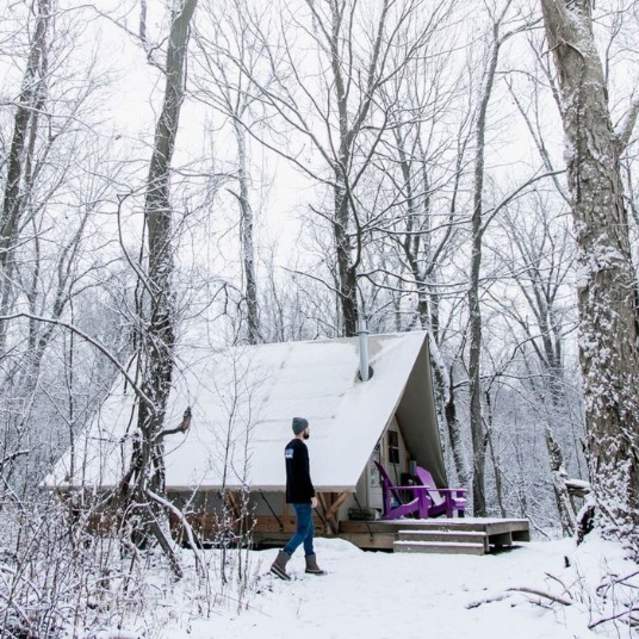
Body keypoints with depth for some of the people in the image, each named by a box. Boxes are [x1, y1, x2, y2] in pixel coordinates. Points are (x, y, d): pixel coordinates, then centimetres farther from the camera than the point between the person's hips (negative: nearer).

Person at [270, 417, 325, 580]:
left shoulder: (289, 447, 13)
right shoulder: (301, 447, -18)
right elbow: (304, 474, -23)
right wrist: (313, 495, -19)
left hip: (293, 494, 10)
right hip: (302, 496, -10)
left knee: (309, 528, 17)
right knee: (303, 531, -7)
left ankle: (311, 564, 23)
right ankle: (279, 563, -14)